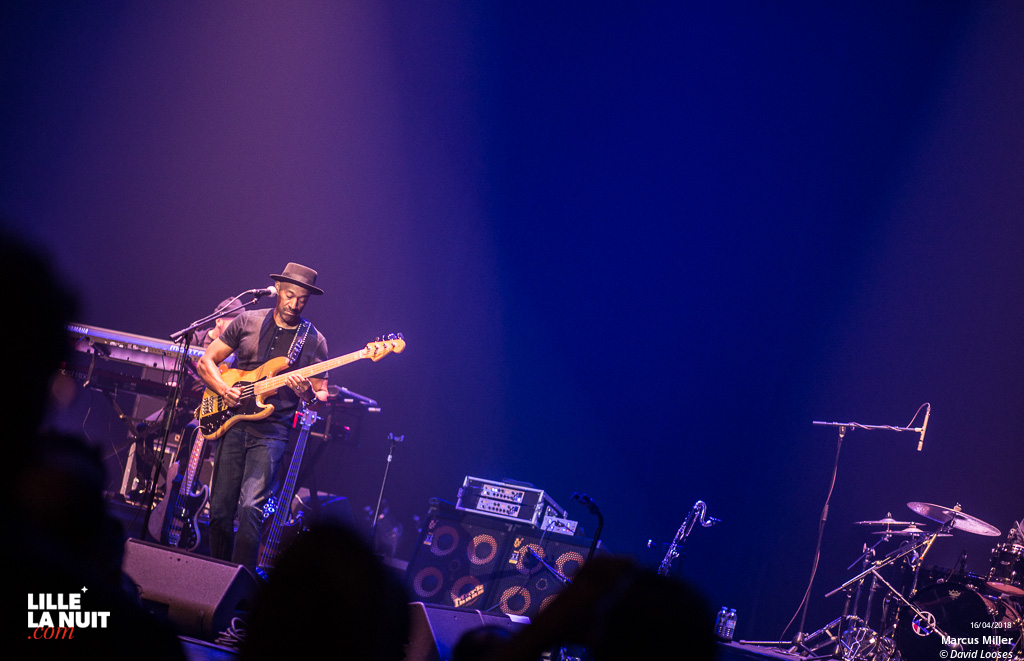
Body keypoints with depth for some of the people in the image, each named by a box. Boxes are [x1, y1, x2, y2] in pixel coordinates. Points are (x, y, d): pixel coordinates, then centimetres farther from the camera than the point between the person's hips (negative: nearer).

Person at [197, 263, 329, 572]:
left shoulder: (314, 341, 4)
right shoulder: (247, 322, 7)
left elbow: (321, 397, 7)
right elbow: (206, 361, 10)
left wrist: (308, 394, -16)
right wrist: (224, 389, -7)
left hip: (272, 432, -2)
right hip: (234, 424, 2)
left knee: (250, 507, -19)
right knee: (220, 510, 4)